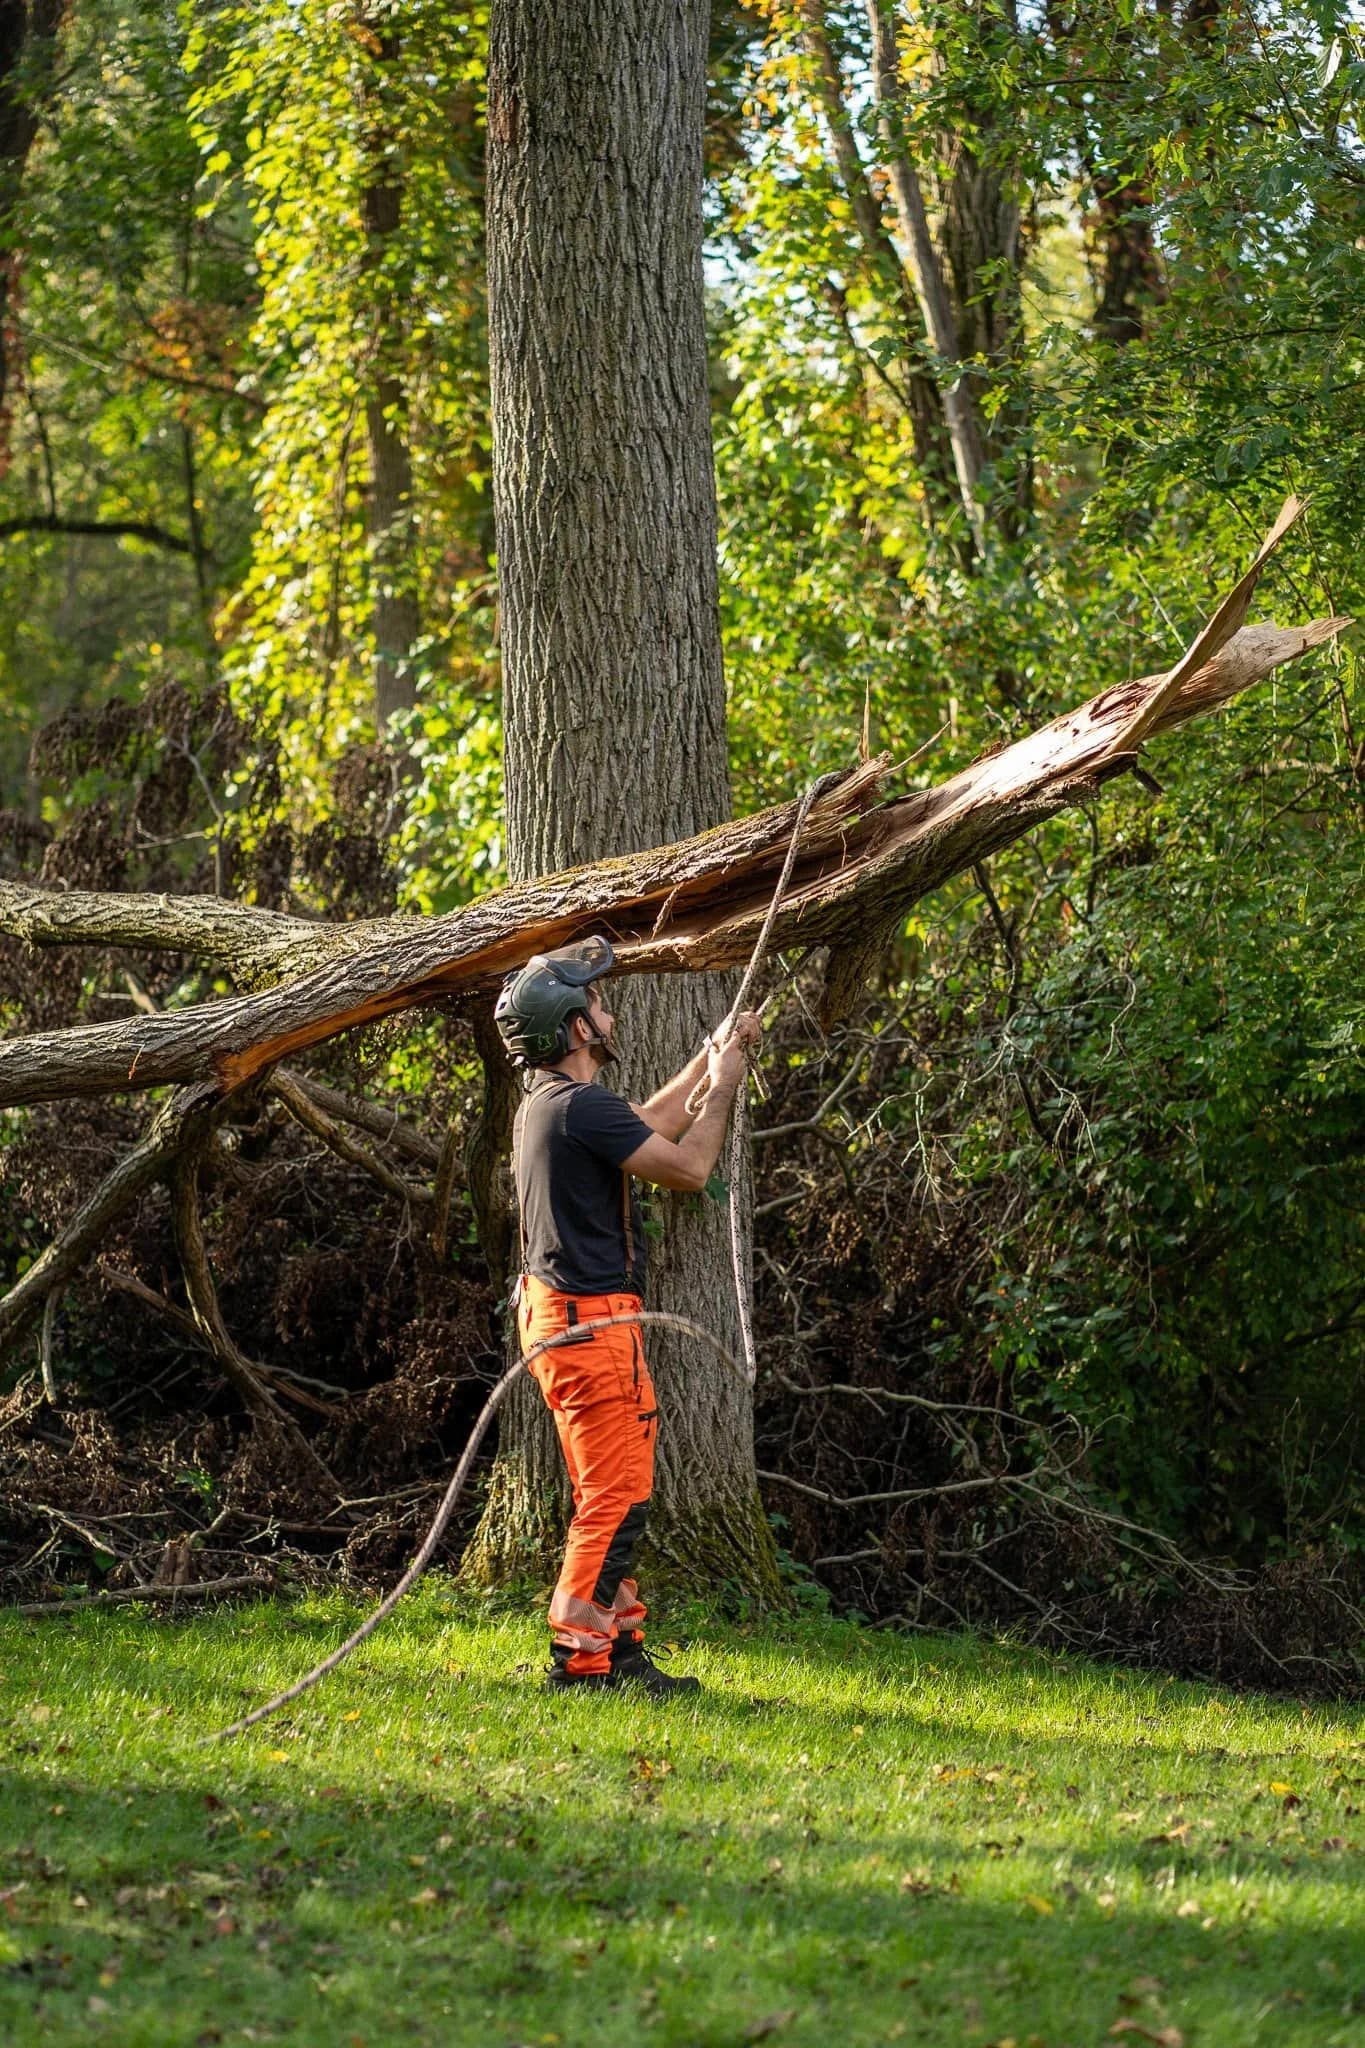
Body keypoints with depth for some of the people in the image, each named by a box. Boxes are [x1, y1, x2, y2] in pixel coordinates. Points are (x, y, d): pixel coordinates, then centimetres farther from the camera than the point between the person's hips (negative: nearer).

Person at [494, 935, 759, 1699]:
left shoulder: (548, 1103, 13)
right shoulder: (581, 1106, -19)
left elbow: (650, 1123, 28)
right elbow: (689, 1167, -14)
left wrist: (711, 1058, 29)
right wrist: (722, 1089, 0)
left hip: (561, 1312, 11)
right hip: (591, 1321, -11)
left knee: (616, 1492, 16)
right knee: (616, 1497, -8)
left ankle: (617, 1645, 20)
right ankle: (578, 1659, -7)